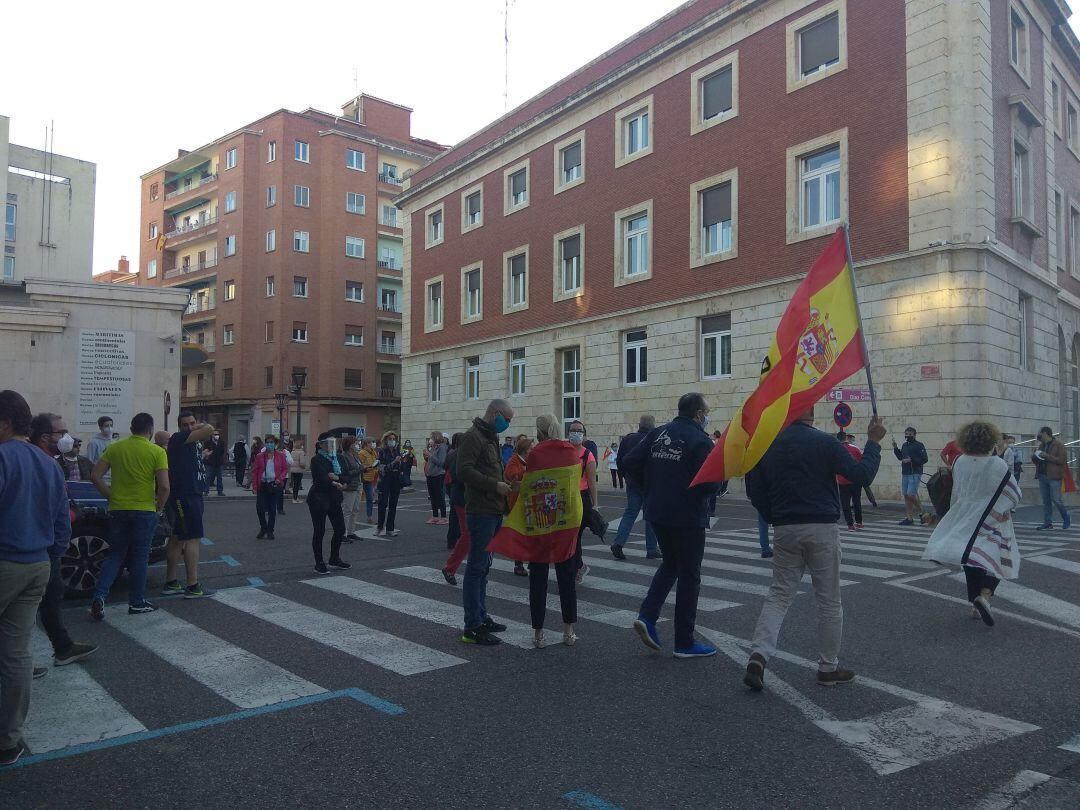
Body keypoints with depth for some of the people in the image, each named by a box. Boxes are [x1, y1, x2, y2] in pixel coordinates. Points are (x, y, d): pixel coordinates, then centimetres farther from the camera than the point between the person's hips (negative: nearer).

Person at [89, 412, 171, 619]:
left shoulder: (114, 448, 3)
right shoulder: (157, 452, -8)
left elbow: (96, 476, 2)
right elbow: (164, 487, -14)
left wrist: (111, 496, 8)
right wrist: (159, 508, 1)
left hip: (118, 509, 3)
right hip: (144, 511, -3)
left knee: (115, 555, 14)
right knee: (139, 557, 8)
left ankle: (99, 595, -2)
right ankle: (137, 602, 14)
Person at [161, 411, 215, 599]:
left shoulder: (191, 441, 16)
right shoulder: (179, 438, -13)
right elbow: (209, 430, -23)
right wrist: (201, 427, -5)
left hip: (191, 494, 10)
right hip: (185, 496, -10)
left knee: (178, 538, 14)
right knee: (193, 538, -9)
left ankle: (170, 583, 23)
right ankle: (193, 587, -7)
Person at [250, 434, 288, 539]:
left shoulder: (280, 455, -1)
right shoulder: (260, 456, 0)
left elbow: (285, 469, 5)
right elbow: (254, 471, 3)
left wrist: (280, 478, -12)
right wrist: (254, 486, -2)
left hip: (275, 485, -1)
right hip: (262, 485, 1)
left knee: (272, 509, 4)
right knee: (259, 507, -1)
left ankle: (270, 531, 17)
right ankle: (263, 528, 20)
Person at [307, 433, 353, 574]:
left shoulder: (338, 457, 8)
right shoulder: (317, 460, -12)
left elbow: (346, 476, 0)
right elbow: (322, 479, -23)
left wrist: (337, 478, -19)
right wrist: (338, 484, -17)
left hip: (334, 498, 7)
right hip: (319, 498, -7)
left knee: (340, 529, 11)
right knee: (319, 531, 0)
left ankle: (335, 559, 28)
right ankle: (319, 564, 10)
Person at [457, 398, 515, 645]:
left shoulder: (491, 438, 19)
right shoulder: (473, 437, -12)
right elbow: (464, 470, -22)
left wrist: (505, 485, 11)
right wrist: (495, 485, -21)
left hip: (494, 512, 10)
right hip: (481, 512, -10)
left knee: (483, 566, 16)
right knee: (477, 567, -6)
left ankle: (481, 617, 26)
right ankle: (472, 627, -1)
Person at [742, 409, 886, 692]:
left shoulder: (768, 445, 3)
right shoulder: (823, 443, -10)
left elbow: (755, 491, 5)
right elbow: (862, 475, -10)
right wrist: (873, 442, 3)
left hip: (784, 530, 4)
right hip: (821, 530, -3)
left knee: (779, 594, 10)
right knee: (829, 601, 10)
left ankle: (759, 655, -8)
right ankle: (829, 668, 21)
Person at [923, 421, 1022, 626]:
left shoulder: (959, 462, -7)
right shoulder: (998, 465, -17)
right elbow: (1014, 495, -8)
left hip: (965, 521, 4)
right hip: (993, 523, -4)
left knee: (972, 563, 15)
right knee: (995, 561, 7)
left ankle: (976, 606, 20)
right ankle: (985, 595, -17)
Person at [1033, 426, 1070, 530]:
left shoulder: (1059, 445, -5)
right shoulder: (1041, 445, 16)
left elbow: (1063, 460, -15)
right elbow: (1034, 459, 24)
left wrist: (1047, 456, -18)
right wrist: (1035, 456, 1)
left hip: (1054, 477, -7)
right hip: (1042, 476, 7)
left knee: (1056, 499, -5)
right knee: (1045, 501, 7)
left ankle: (1066, 519, 16)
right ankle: (1048, 523, 11)